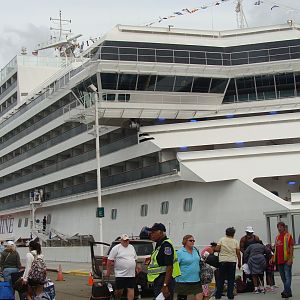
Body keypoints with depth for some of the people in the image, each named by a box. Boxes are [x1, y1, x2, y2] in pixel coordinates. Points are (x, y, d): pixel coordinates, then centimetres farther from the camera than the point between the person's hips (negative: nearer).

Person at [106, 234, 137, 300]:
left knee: (131, 289, 0)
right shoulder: (116, 248, -6)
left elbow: (135, 259, 22)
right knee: (119, 290, 1)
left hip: (131, 274, 5)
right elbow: (110, 260, -7)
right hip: (121, 274, -5)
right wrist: (108, 271, -10)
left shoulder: (131, 247, 13)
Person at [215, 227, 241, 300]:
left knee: (220, 279, 6)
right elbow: (238, 253, 0)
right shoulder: (235, 241, 2)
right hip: (232, 261, 0)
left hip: (223, 261, 0)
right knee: (231, 279, 6)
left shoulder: (222, 239, 0)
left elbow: (217, 249, -7)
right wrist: (239, 263, 8)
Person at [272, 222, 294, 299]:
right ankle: (288, 292, 20)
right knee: (283, 277, 12)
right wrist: (273, 258, 12)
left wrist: (290, 259, -18)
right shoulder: (277, 237, 15)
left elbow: (291, 248, -10)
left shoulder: (288, 236, -5)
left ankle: (286, 292, -13)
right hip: (279, 260, 7)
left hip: (286, 260, -7)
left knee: (287, 277, -8)